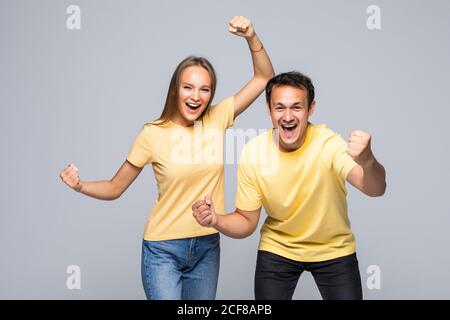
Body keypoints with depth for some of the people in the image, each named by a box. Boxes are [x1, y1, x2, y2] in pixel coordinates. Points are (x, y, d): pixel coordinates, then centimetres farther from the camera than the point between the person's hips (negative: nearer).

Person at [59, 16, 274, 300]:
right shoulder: (153, 134, -11)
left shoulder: (216, 119, -4)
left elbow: (264, 77, -1)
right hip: (163, 248, -3)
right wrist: (80, 186, -22)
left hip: (207, 246, 4)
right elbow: (115, 188, -3)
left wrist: (251, 37, -15)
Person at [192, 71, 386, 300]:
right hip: (277, 249, 1)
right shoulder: (253, 152, -19)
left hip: (333, 249, -1)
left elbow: (375, 190, -41)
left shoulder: (329, 143, -24)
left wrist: (368, 162, -63)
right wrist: (216, 220, -31)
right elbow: (247, 222, -9)